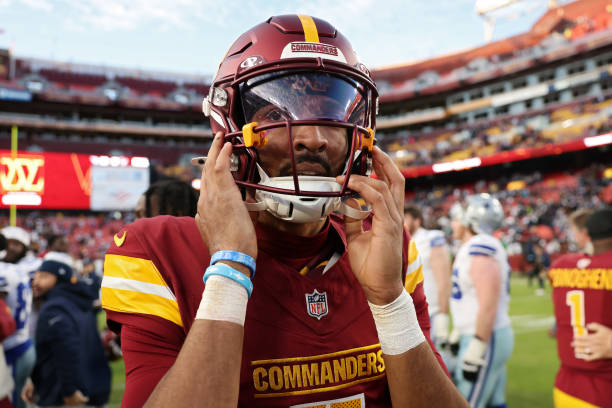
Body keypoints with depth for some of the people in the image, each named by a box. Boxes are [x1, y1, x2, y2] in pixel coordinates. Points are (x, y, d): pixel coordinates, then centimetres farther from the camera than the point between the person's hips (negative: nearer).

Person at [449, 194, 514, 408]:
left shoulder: (481, 249, -19)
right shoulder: (472, 248, 11)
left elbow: (488, 306, -23)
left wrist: (476, 350, -22)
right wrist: (458, 335, 26)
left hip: (486, 339, -10)